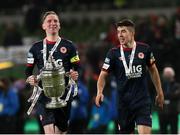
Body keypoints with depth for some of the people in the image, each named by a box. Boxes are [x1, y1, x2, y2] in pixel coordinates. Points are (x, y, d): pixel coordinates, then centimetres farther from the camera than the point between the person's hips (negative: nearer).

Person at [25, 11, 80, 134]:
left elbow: (77, 68, 9)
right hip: (44, 93, -1)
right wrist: (30, 78, -9)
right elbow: (28, 70, 13)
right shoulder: (36, 48, 9)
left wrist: (75, 75, -14)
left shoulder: (69, 46, 7)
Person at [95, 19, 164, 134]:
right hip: (124, 102, 1)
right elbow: (103, 75, -1)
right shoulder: (114, 53, -2)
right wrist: (100, 92, -19)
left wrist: (160, 92, 16)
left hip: (143, 100, -1)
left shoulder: (145, 49, 1)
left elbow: (153, 70, 14)